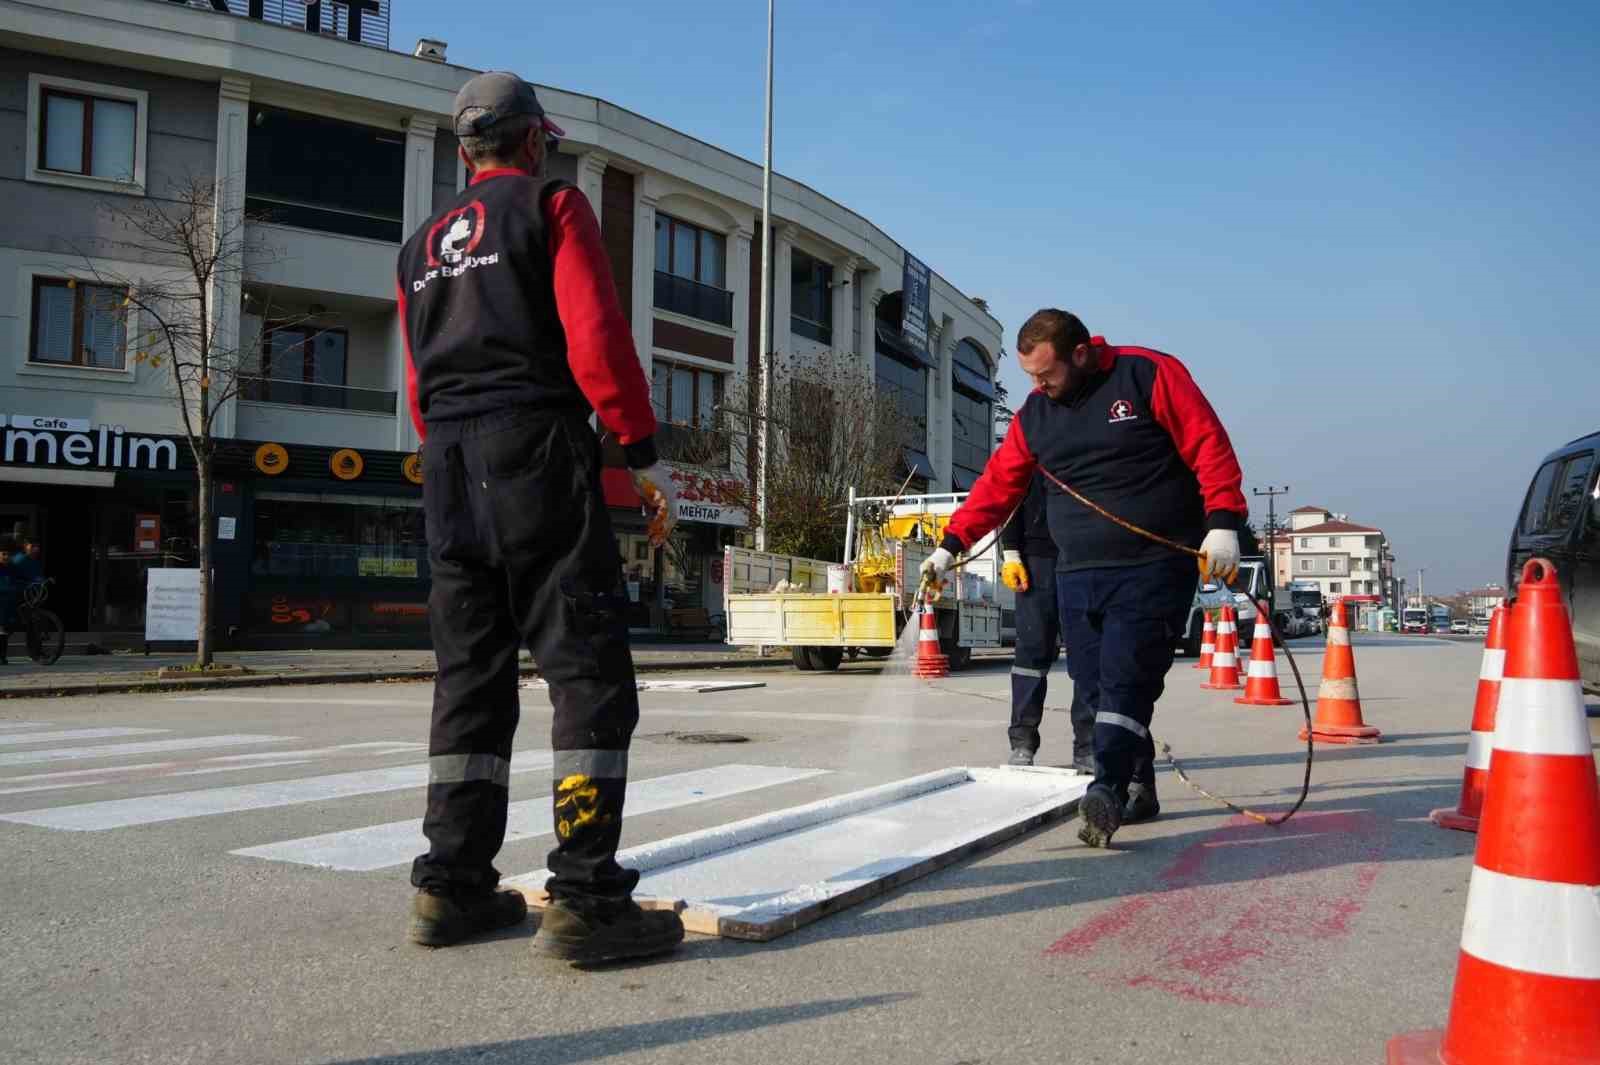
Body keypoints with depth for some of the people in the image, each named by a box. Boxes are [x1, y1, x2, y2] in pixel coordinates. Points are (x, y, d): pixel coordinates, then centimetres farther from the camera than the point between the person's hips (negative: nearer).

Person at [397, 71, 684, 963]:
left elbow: (419, 383, 20)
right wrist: (644, 452, -7)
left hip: (446, 465, 7)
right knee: (590, 670, -8)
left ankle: (452, 886, 11)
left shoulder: (424, 247, 23)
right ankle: (586, 898, -12)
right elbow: (596, 336, -9)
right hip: (537, 452, -7)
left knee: (471, 674, 10)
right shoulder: (553, 205, 4)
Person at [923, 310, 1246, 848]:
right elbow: (997, 484, 14)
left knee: (1126, 681, -15)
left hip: (1154, 567, -6)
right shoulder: (1033, 414, 12)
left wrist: (1222, 522, -17)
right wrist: (951, 545, 9)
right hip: (1077, 575, 6)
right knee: (1094, 687, 5)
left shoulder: (1149, 375, -5)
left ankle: (1107, 791, -19)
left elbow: (1209, 445, -8)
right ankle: (1139, 787, 17)